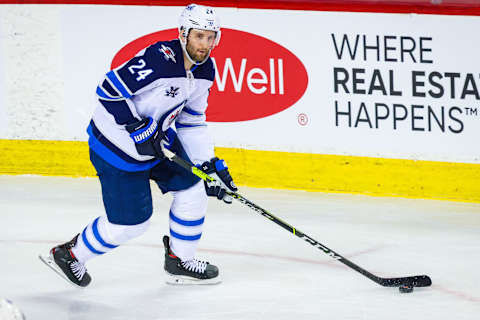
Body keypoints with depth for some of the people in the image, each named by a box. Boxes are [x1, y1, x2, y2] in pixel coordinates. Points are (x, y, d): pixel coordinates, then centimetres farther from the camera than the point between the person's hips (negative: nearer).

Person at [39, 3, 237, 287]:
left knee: (193, 188, 6)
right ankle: (68, 255, 20)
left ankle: (180, 262, 23)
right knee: (130, 223, -1)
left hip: (158, 137, 9)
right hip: (116, 147, -8)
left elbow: (192, 122, 9)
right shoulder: (159, 59, -29)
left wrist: (210, 164, 4)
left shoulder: (205, 70, -1)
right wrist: (138, 129, -29)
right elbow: (109, 91, -27)